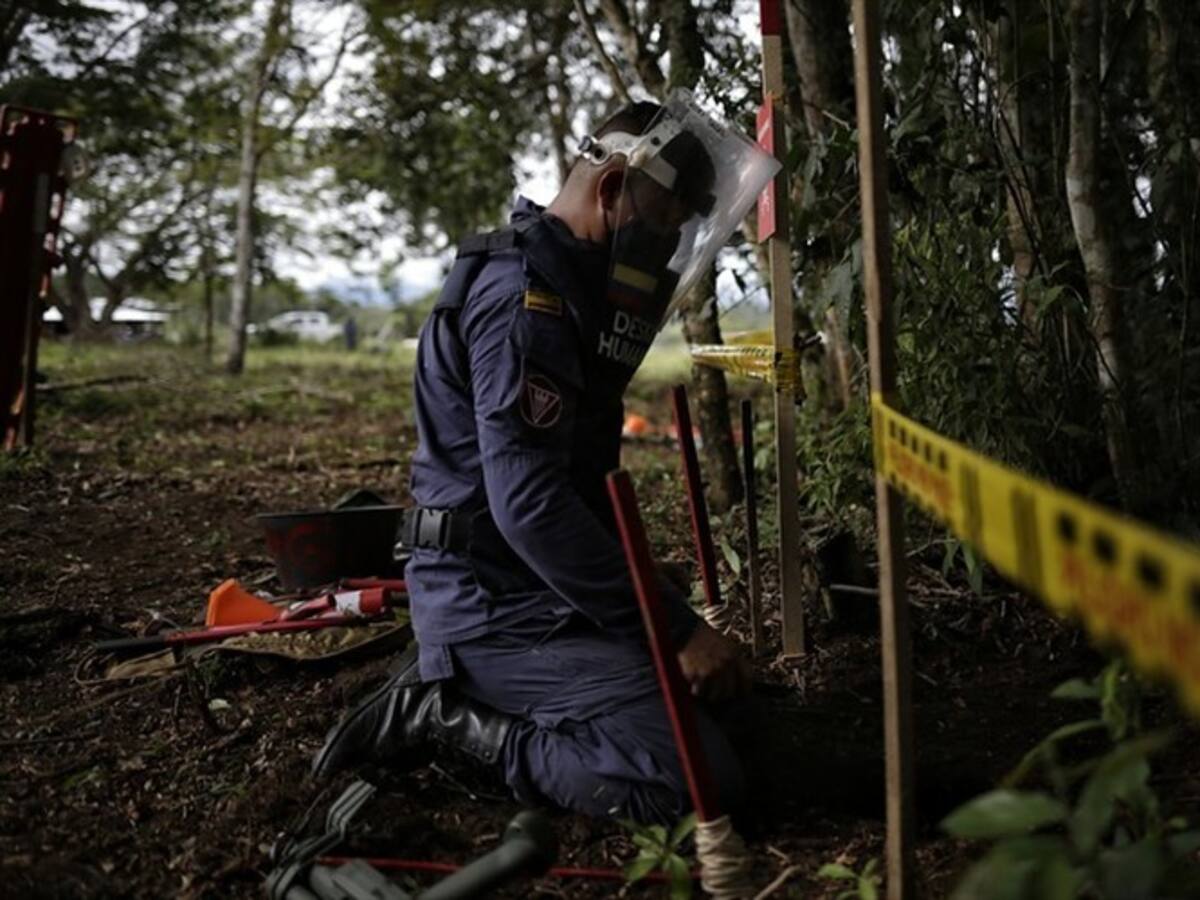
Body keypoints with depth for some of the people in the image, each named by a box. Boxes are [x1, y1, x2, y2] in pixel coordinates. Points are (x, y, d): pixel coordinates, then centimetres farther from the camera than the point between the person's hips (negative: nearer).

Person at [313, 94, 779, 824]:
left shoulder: (564, 284, 14)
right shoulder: (525, 292, -20)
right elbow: (530, 507, -28)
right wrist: (677, 630, -24)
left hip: (526, 587, 11)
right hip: (497, 604, -11)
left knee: (715, 694, 22)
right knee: (704, 782, -18)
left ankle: (455, 683, 13)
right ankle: (450, 715, -6)